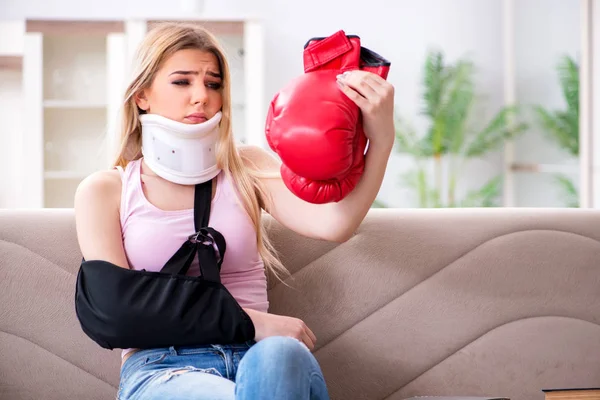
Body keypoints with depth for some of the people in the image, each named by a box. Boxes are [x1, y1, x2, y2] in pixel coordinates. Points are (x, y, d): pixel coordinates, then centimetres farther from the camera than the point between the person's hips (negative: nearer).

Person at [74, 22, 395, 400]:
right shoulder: (103, 190, 11)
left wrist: (381, 140, -21)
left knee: (279, 355, -37)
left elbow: (333, 224, -4)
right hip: (162, 367, -2)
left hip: (257, 356, 3)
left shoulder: (246, 167, 15)